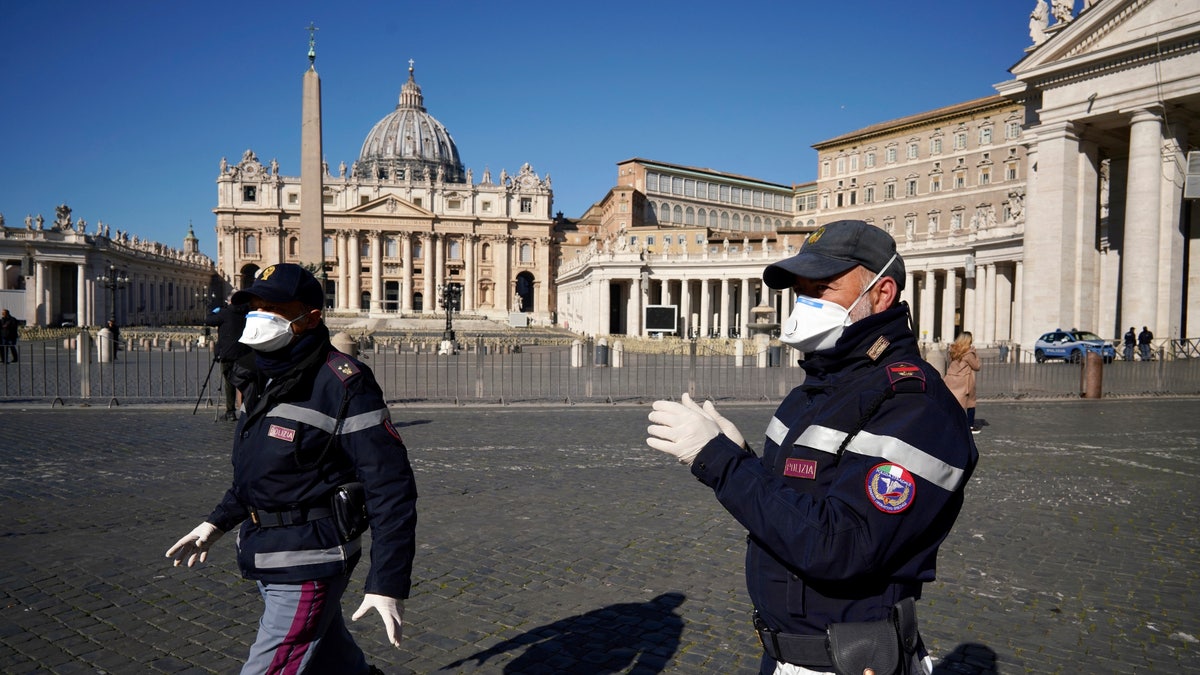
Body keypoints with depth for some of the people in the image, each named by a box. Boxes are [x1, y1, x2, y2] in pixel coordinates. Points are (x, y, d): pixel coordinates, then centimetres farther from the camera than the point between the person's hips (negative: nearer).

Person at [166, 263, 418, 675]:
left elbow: (391, 488, -23)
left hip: (309, 563, -9)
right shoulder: (263, 380, 8)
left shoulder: (343, 385, -20)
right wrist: (218, 522, 20)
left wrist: (388, 584, -25)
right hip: (268, 559, 9)